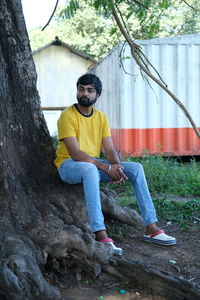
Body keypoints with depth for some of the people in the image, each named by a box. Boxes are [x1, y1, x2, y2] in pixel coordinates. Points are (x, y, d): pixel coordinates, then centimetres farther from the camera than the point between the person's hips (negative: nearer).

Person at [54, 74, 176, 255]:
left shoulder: (101, 117, 7)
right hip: (69, 164, -6)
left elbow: (110, 150, 1)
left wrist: (117, 167, -22)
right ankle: (101, 236, -47)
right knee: (90, 169, -41)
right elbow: (75, 153, -21)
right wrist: (107, 167, -28)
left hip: (94, 164, 7)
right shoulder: (68, 116, -13)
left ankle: (151, 228, -10)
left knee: (136, 168, -9)